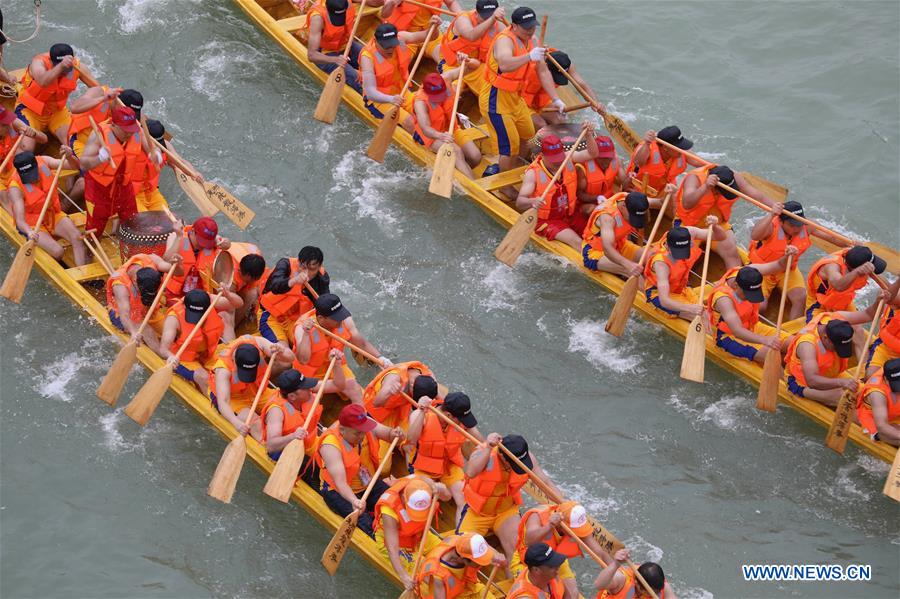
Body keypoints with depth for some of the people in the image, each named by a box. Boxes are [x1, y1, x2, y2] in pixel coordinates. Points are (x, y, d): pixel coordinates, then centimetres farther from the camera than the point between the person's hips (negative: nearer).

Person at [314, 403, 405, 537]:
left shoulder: (364, 424, -12)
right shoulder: (330, 446, -30)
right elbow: (340, 483, -38)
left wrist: (394, 433, -28)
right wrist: (354, 501, -55)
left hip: (369, 484, 6)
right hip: (340, 492, -6)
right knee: (365, 522, -30)